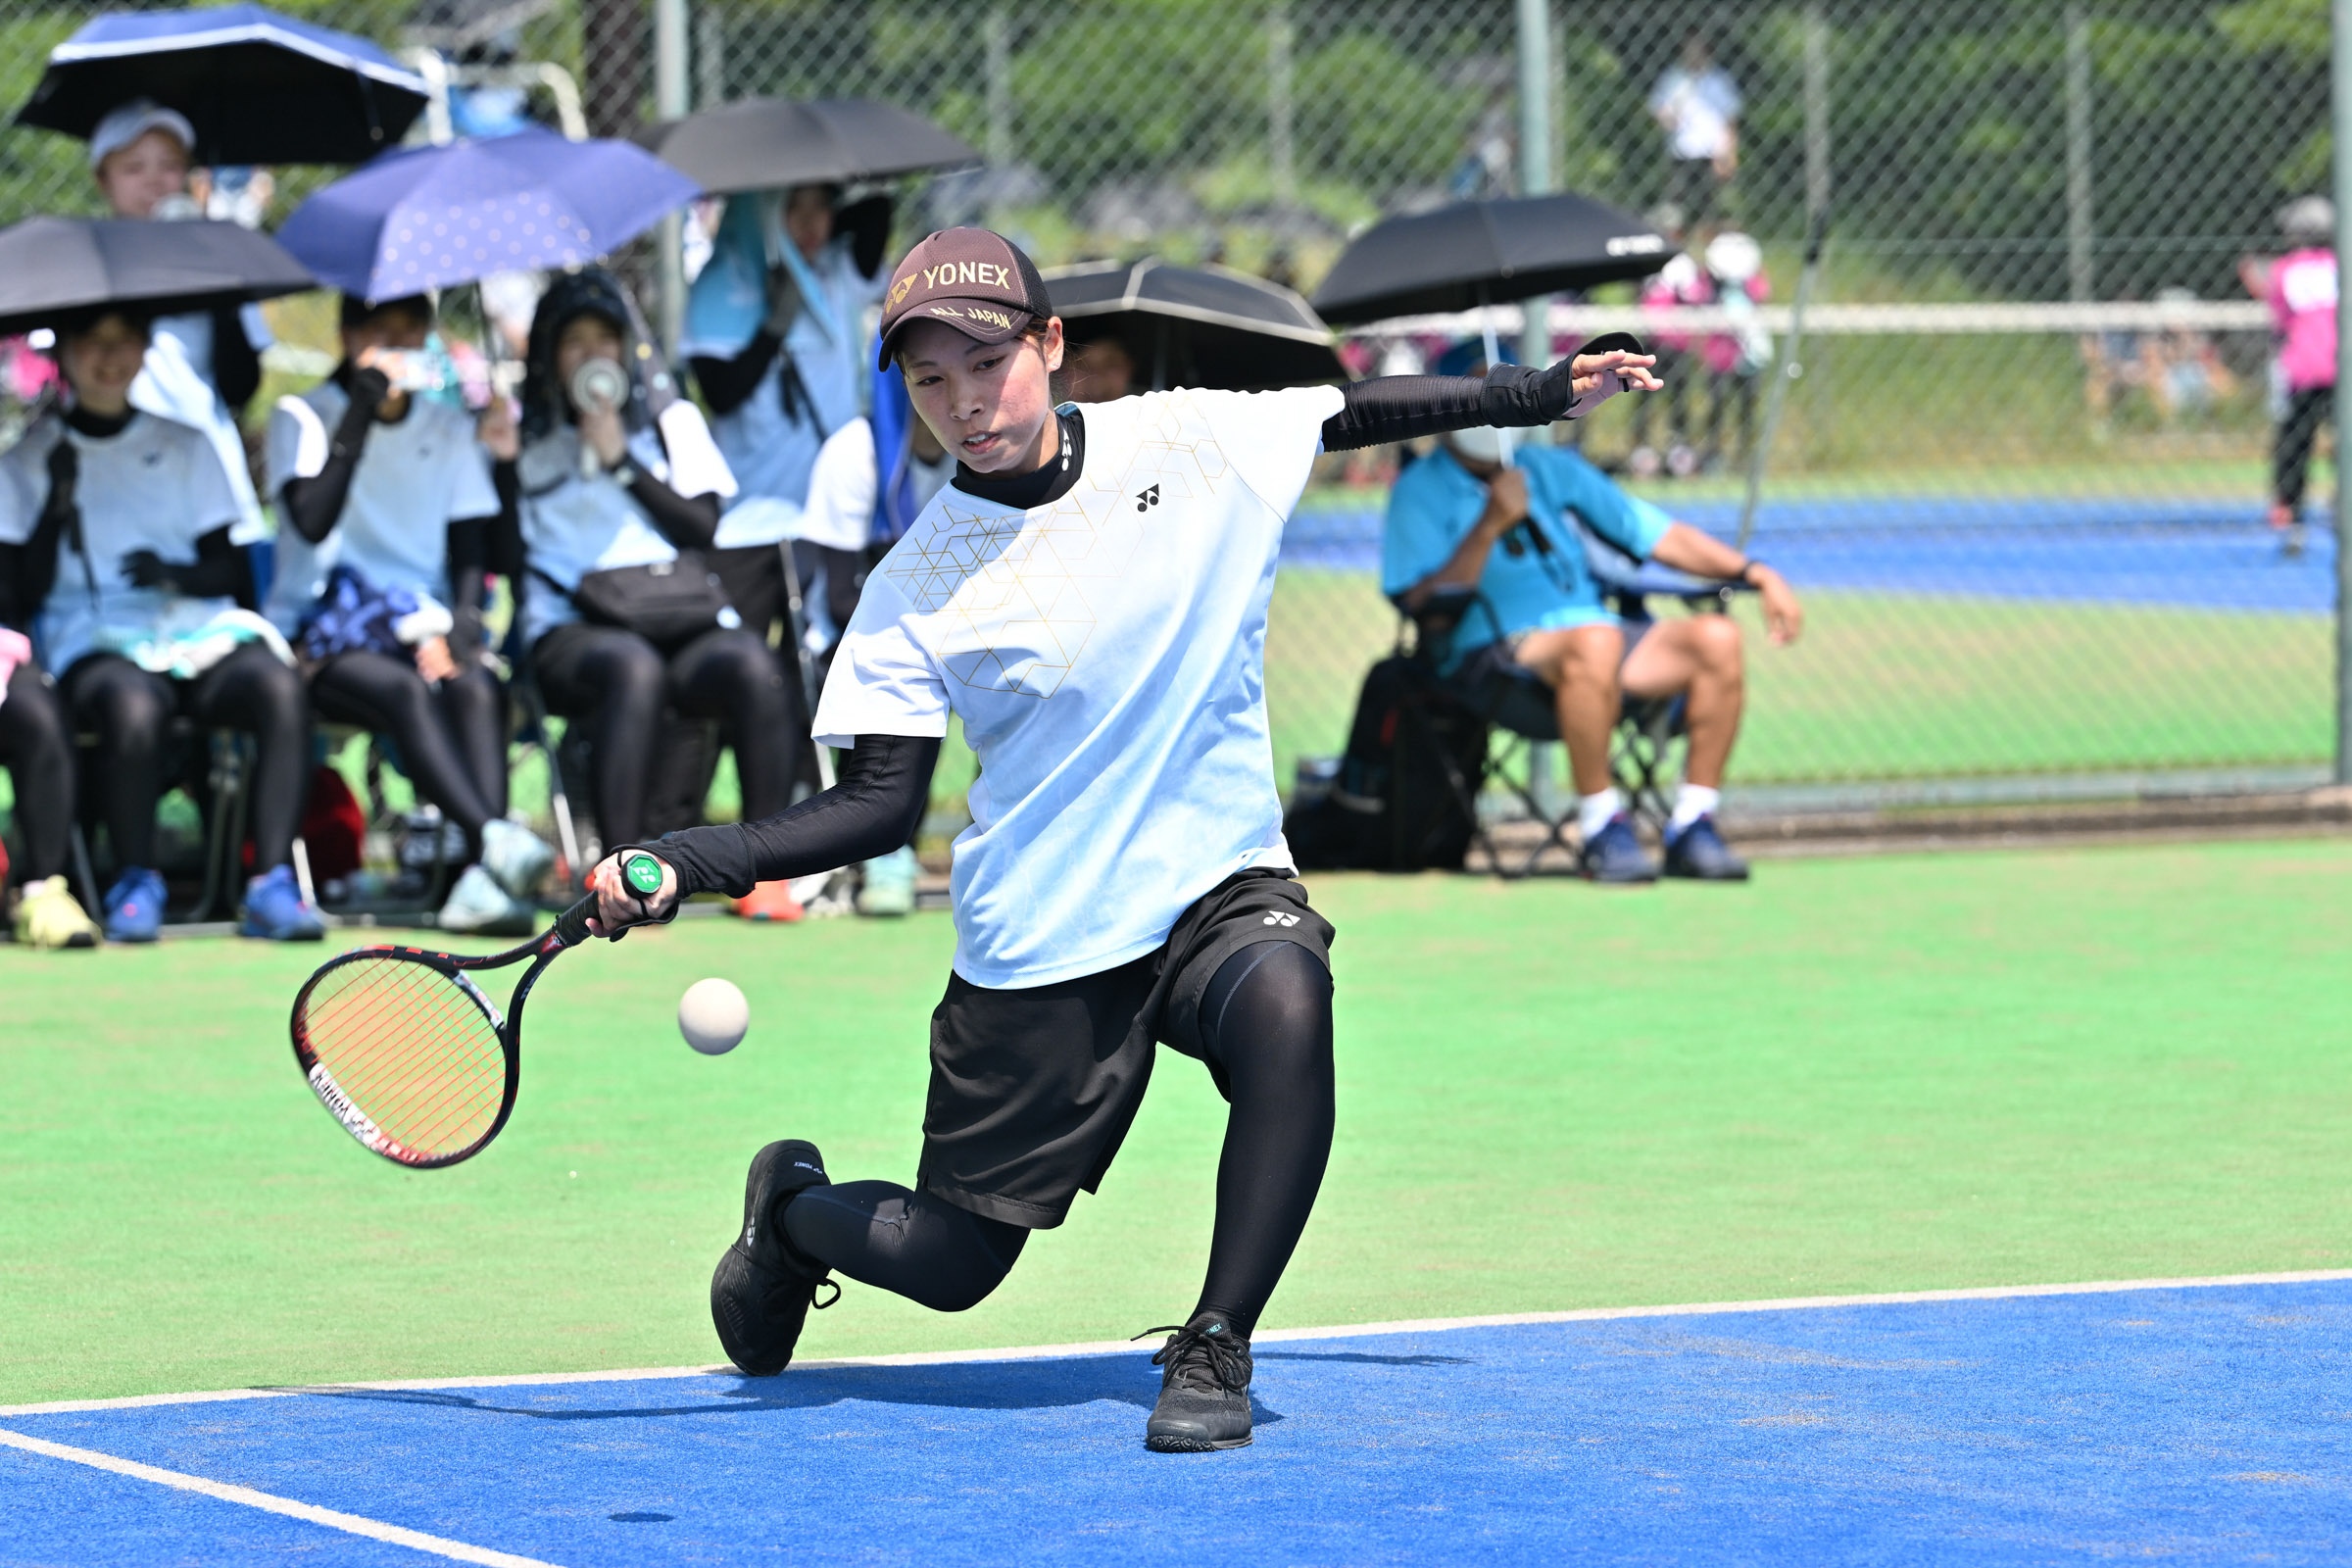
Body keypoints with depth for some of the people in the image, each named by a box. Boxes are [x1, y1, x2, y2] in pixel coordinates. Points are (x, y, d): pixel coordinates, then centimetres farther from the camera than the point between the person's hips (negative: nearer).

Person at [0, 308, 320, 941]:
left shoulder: (185, 448, 22)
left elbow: (232, 570, 13)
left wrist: (175, 574, -9)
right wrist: (57, 504, -13)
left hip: (199, 629, 3)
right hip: (94, 642, -3)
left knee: (280, 685, -31)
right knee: (133, 705, -39)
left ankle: (273, 885, -35)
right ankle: (135, 884, -23)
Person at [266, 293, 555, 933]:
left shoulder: (449, 429, 16)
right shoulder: (301, 418, 4)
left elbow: (472, 547, 8)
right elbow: (313, 521, -15)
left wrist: (454, 632, -12)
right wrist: (363, 407, -17)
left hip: (425, 631, 3)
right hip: (324, 637, -3)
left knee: (477, 686, -31)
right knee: (406, 690, -36)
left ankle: (479, 881, -49)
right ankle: (493, 838, -56)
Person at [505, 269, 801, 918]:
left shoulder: (671, 422, 22)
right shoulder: (528, 441, 18)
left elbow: (704, 528, 9)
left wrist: (622, 462, 3)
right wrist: (503, 465, -5)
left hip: (685, 625, 2)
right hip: (571, 632, -2)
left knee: (750, 665, -33)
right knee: (633, 665, -39)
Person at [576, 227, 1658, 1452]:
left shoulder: (1191, 445, -3)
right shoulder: (914, 589, -9)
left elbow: (1362, 412, 14)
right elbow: (877, 807, -10)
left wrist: (1549, 393, 12)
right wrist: (681, 868, -22)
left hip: (1218, 887, 1)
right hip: (1036, 943, -1)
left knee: (1286, 1005, -35)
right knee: (946, 1267, 3)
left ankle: (1213, 1351, -20)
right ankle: (788, 1209, 41)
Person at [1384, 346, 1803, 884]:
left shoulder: (1552, 470, 22)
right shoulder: (1421, 492, 5)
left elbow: (1656, 534, 20)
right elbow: (1423, 604, -8)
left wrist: (1754, 573, 9)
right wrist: (1491, 525, -17)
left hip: (1592, 638, 6)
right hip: (1491, 653, -6)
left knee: (1716, 637, -17)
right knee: (1593, 639, -38)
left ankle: (1692, 829, -14)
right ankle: (1602, 831, -29)